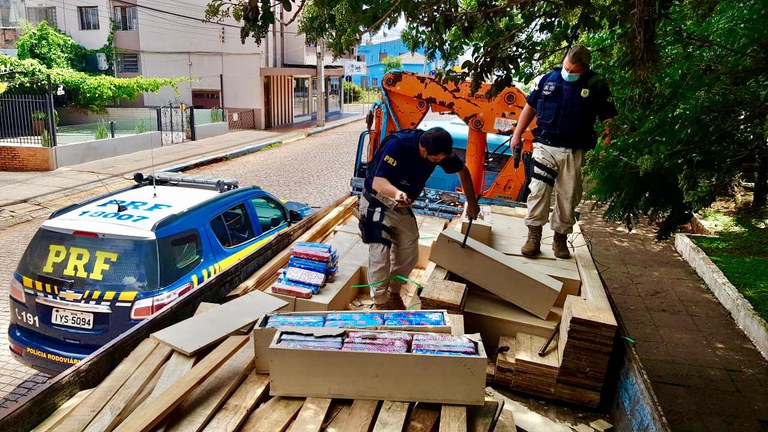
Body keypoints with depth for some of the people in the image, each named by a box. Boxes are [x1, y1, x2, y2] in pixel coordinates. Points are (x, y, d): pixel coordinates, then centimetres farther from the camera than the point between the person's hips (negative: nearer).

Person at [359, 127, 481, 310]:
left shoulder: (440, 149, -13)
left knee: (409, 256, 8)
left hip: (402, 207, 6)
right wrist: (396, 193, -59)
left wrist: (472, 202, 8)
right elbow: (377, 182, -38)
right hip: (377, 204, -6)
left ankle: (394, 293, 30)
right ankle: (380, 303, 7)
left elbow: (463, 171, 5)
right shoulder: (397, 145, -32)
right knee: (380, 256, -12)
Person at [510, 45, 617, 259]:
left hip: (573, 152, 0)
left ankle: (561, 238, 20)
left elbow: (608, 117, 4)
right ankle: (534, 236, 0)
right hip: (545, 146, 0)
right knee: (538, 190, -8)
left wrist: (608, 134, -15)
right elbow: (530, 106, 13)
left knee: (569, 197, 5)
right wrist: (517, 135, 10)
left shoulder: (596, 85, 1)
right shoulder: (549, 79, 5)